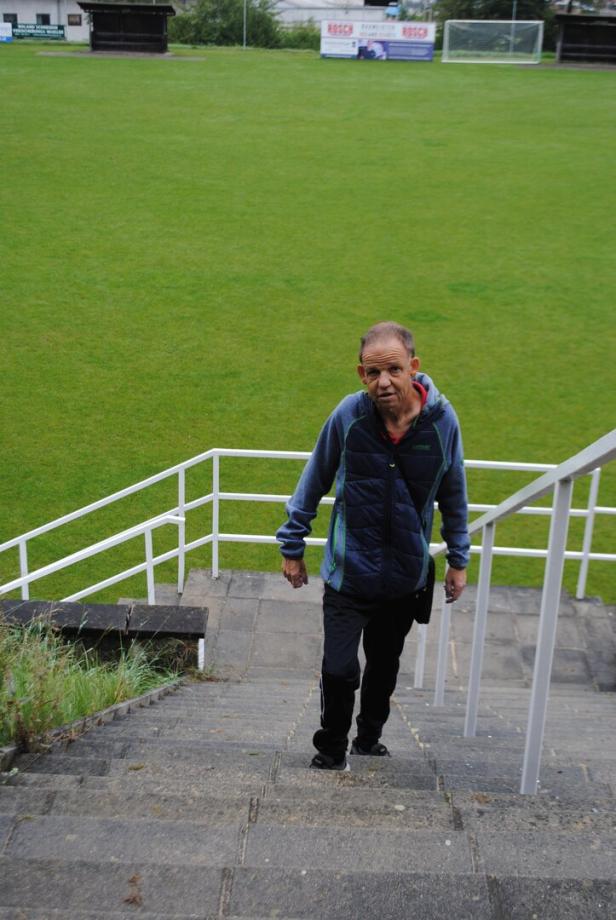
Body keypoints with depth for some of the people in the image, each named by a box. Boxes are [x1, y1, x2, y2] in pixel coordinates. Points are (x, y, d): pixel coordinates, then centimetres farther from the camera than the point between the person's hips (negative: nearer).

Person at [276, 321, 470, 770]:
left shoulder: (441, 420, -14)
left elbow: (454, 496, 3)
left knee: (385, 666, 19)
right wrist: (292, 546, 4)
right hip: (348, 573, -2)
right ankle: (332, 748, 26)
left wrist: (458, 560, 9)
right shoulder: (349, 415, -18)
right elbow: (313, 484, -3)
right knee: (338, 669, -1)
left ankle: (369, 737, 44)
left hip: (407, 576, 2)